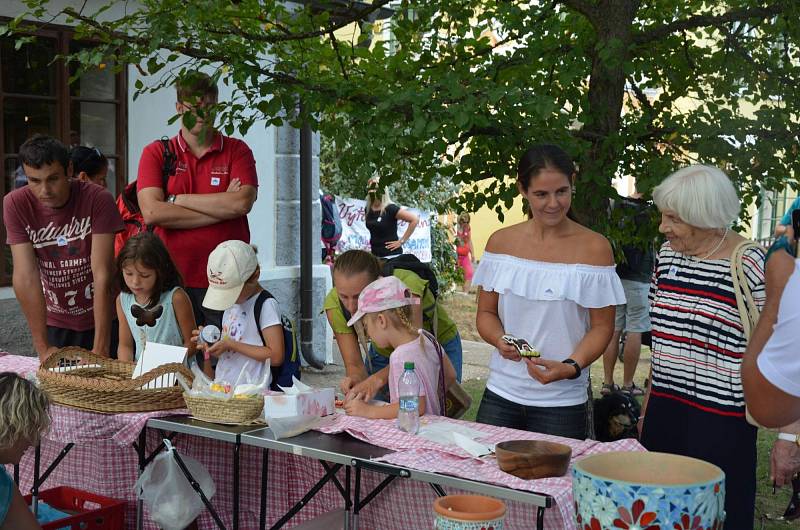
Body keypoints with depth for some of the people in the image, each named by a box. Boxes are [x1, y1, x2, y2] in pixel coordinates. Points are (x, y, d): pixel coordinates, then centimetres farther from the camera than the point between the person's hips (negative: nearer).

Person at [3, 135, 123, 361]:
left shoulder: (98, 199, -21)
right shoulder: (15, 204, -14)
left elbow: (102, 276, -23)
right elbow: (25, 276, -17)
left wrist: (100, 348, -26)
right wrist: (43, 347, -20)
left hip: (102, 317, -2)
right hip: (55, 322, 2)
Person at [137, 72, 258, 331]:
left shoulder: (237, 151, 7)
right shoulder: (156, 153, 6)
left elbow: (242, 203, -11)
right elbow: (151, 212, -10)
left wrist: (178, 199, -6)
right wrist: (221, 206, -8)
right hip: (174, 280, 0)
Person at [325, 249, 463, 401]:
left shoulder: (406, 284, -40)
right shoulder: (334, 304, -27)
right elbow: (354, 364, -22)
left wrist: (377, 379, -60)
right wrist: (355, 378, -46)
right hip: (383, 352, 3)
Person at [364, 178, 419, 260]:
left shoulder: (390, 209, -11)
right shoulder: (368, 210, 7)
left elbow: (415, 220, -15)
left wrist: (402, 241, -12)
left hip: (391, 254, -7)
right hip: (375, 254, 7)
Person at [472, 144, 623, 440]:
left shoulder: (594, 247, -5)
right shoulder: (501, 242, 3)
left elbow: (602, 327, -3)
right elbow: (486, 313, 9)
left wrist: (571, 367, -19)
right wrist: (500, 340, -12)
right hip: (500, 394, 3)